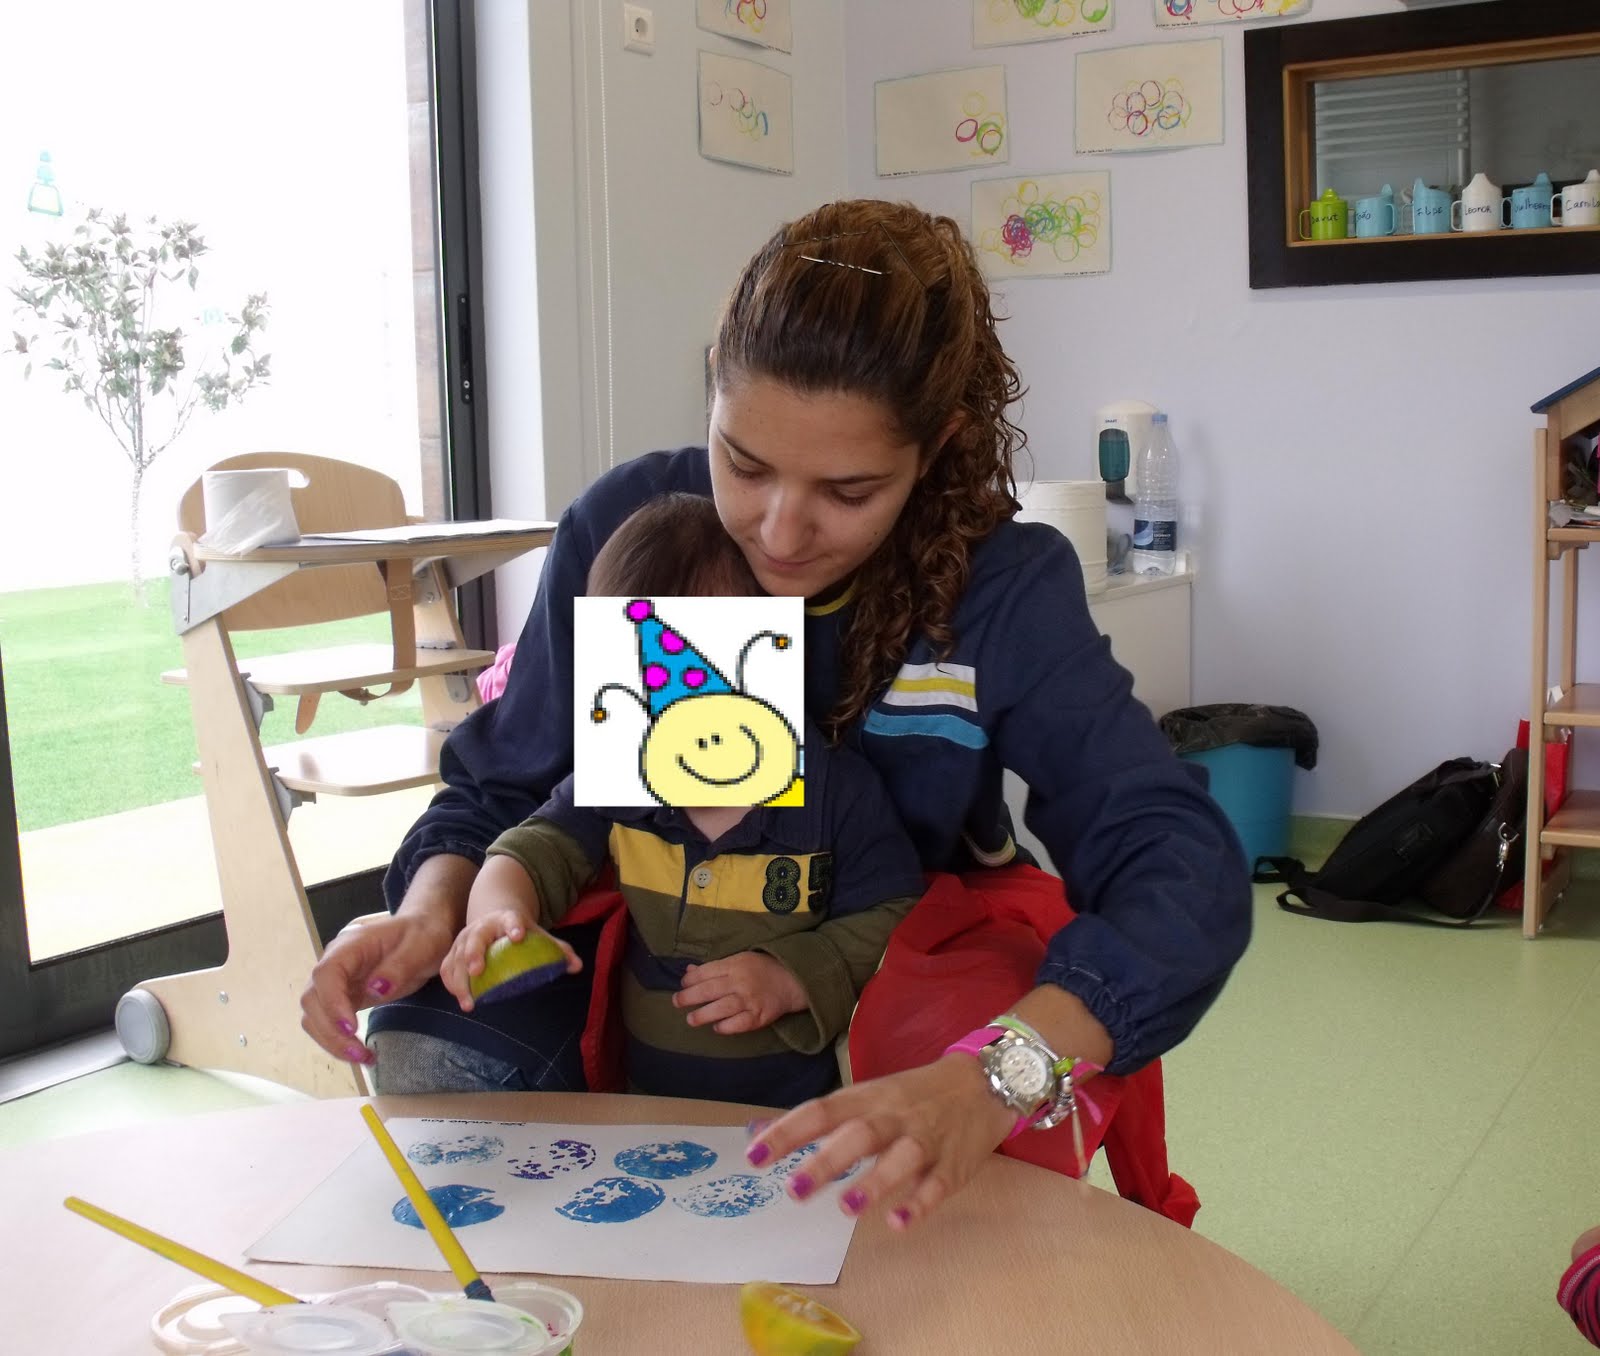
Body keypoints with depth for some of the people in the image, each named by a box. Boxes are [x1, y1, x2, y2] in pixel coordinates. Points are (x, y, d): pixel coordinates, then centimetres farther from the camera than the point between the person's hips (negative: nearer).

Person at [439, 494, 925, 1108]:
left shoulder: (838, 791, -3)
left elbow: (893, 923, 0)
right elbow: (539, 850, -1)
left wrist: (791, 978, -13)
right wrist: (500, 909, -24)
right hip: (638, 1099, 4)